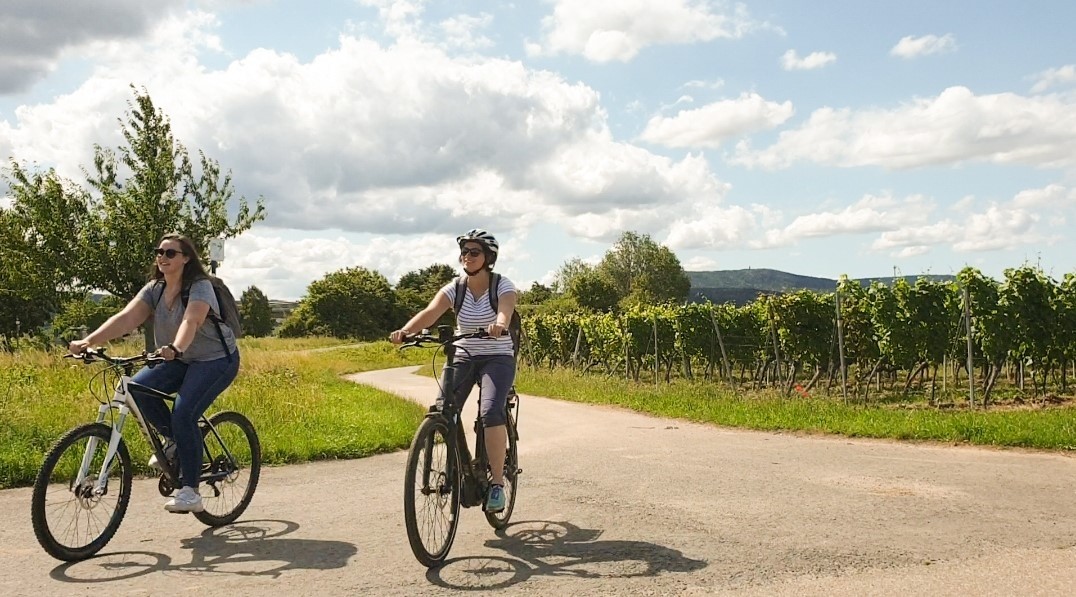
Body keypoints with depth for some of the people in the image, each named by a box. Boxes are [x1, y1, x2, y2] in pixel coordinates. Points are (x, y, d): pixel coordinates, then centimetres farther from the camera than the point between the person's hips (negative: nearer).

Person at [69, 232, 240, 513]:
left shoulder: (200, 286, -18)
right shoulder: (154, 289, 1)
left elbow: (191, 321, -37)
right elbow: (127, 317, -13)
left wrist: (175, 349, -57)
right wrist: (88, 340, -27)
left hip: (216, 360, -7)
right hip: (180, 362, 7)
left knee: (183, 414, -25)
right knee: (137, 387, -18)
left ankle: (190, 492, -15)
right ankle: (174, 440, 6)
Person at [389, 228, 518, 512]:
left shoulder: (503, 286, -9)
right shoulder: (454, 288, -2)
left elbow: (505, 310, -31)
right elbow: (430, 313, -19)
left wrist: (499, 325, -55)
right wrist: (405, 331, -38)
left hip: (497, 358, -3)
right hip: (463, 357, 3)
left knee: (491, 412, -27)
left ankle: (498, 482, -15)